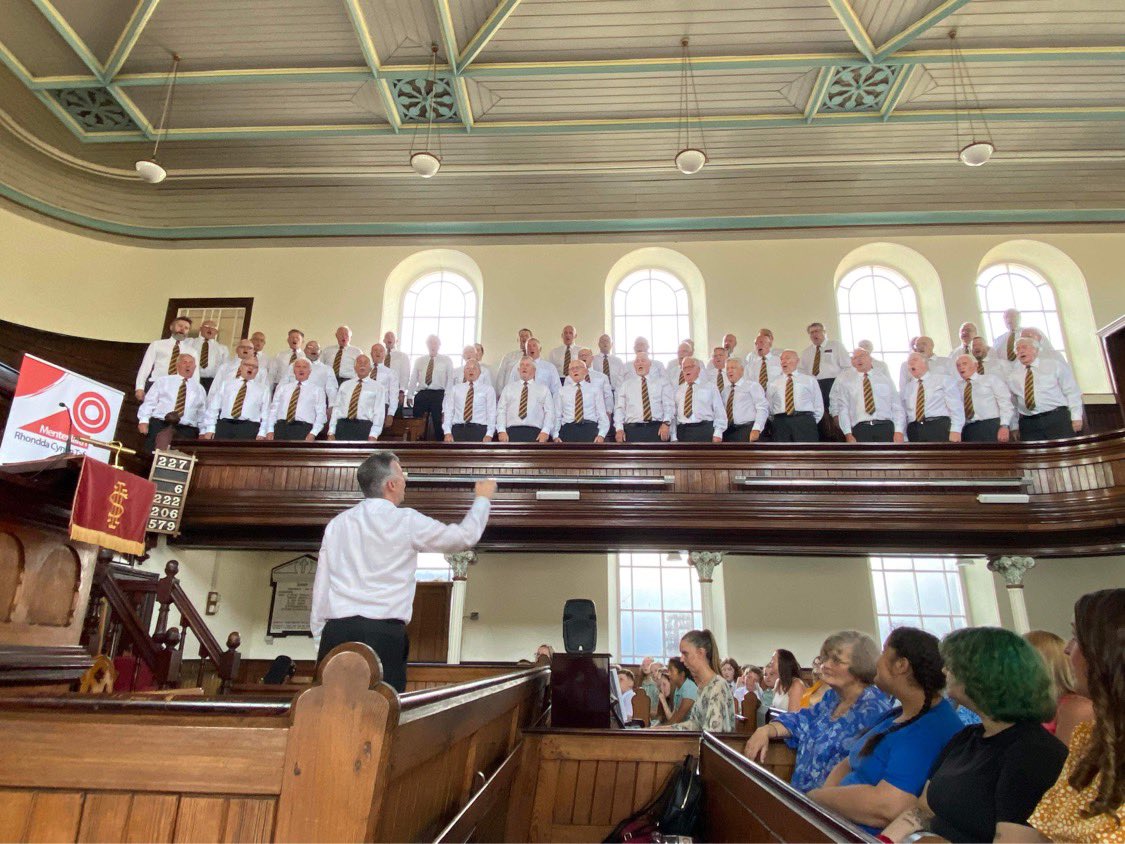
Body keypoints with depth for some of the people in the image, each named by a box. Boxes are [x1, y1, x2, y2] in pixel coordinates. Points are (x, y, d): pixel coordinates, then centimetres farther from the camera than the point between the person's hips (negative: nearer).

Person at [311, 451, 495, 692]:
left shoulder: (337, 524, 10)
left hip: (336, 631, 5)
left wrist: (320, 636, 18)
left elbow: (321, 585, 11)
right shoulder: (406, 521, -2)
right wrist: (482, 498, 25)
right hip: (384, 635, -5)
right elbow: (465, 536, 9)